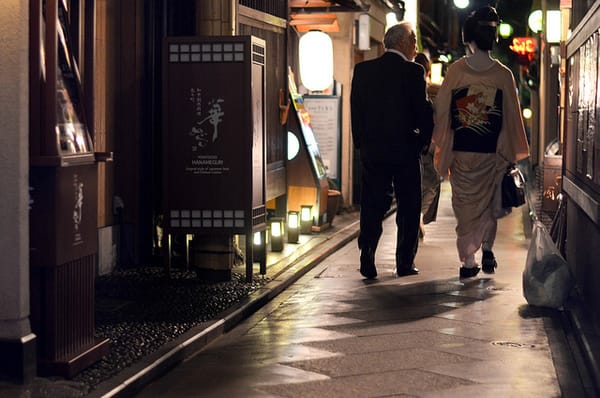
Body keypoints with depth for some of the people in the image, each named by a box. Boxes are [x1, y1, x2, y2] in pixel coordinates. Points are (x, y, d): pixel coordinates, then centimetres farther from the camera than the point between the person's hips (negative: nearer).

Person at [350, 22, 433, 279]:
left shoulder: (363, 70, 4)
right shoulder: (413, 72, -8)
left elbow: (356, 108, 5)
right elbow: (423, 110, -9)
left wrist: (360, 142, 11)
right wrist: (425, 140, 5)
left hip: (372, 149, 3)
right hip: (405, 150, -3)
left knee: (372, 206, 7)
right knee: (408, 207, 8)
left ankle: (367, 258, -5)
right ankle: (405, 263, 10)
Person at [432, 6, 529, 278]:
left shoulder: (455, 71, -4)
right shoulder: (503, 74, -4)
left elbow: (441, 110, 0)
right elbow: (512, 116, 1)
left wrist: (440, 145, 11)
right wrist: (513, 153, 10)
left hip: (460, 151, 0)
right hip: (491, 153, 0)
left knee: (465, 205, 9)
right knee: (487, 203, 17)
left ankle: (468, 261, 7)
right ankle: (486, 250, 3)